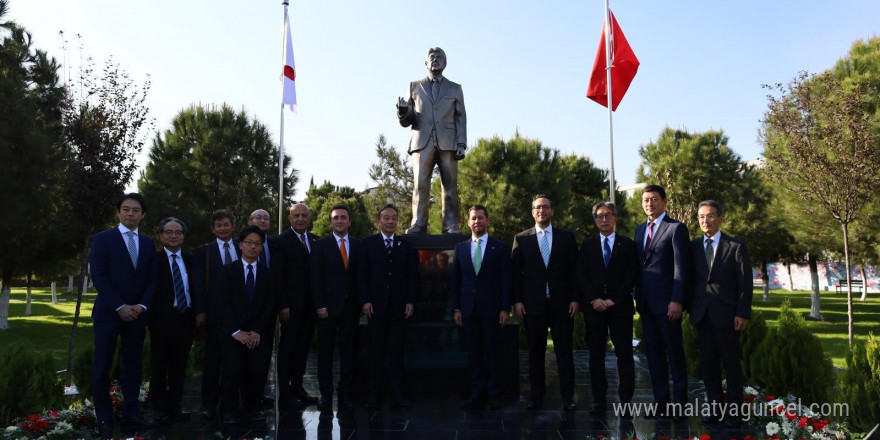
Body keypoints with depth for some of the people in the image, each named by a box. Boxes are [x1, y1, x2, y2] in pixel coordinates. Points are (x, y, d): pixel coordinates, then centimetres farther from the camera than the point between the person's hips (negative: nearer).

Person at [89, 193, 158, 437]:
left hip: (137, 314, 4)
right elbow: (99, 276, -9)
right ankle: (104, 418, 13)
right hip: (108, 313, -4)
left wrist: (141, 306, -6)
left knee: (133, 365, 8)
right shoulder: (102, 239, -1)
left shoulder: (147, 243, 12)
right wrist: (120, 307, -15)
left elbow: (152, 279, 9)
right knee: (103, 367, 2)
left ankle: (130, 413, 17)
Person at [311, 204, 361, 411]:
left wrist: (360, 302, 1)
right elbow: (316, 278, -2)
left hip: (351, 307, 2)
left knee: (348, 352, 5)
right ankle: (326, 394, 15)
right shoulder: (320, 245, 2)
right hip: (328, 307, -2)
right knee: (325, 353, 6)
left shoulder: (358, 245, 8)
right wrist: (320, 306, -9)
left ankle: (345, 394, 14)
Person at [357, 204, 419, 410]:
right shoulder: (368, 243, 5)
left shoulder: (406, 246, 10)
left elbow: (412, 276, 9)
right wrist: (365, 301, -6)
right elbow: (362, 275, 1)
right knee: (376, 351, 3)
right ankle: (375, 395, 9)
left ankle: (397, 395, 6)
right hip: (375, 306, -1)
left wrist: (410, 301, 0)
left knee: (396, 350, 3)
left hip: (398, 306, 1)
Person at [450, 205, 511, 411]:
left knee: (493, 352, 4)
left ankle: (493, 394, 14)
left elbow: (506, 279, -1)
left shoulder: (500, 247, 1)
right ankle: (476, 392, 16)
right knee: (473, 352, 7)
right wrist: (455, 308, 4)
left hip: (491, 308, -2)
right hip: (468, 309, 3)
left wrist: (505, 308, -7)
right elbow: (455, 280, 10)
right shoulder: (460, 248, 10)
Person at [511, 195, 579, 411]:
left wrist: (575, 298, -2)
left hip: (562, 303, 0)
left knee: (564, 351, 2)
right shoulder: (521, 239, 6)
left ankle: (568, 397, 9)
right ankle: (536, 396, 15)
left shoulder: (567, 237, 6)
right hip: (532, 304, 0)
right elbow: (515, 272, 5)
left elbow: (574, 270, 5)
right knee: (535, 352, 6)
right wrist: (517, 300, -3)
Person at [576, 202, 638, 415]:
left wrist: (614, 300, -9)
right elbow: (581, 275, 5)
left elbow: (631, 276, 0)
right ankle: (599, 399, 10)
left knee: (625, 354, -2)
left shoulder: (627, 244, 7)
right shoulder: (587, 245, 11)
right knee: (596, 355, 4)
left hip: (620, 307, -1)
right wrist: (593, 299, -8)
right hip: (594, 308, 2)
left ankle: (626, 400, 4)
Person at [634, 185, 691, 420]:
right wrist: (637, 294, 10)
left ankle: (679, 404, 10)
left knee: (674, 354, 2)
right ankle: (661, 401, 18)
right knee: (653, 354, 10)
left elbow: (681, 268, -12)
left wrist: (677, 300, -18)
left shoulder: (676, 228, -6)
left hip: (667, 302, -7)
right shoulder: (640, 229, 15)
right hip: (646, 302, 7)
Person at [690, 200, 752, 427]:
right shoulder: (693, 246, 8)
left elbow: (745, 283, -4)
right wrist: (690, 309, 5)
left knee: (731, 364, 3)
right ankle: (715, 409, 15)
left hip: (726, 315, -3)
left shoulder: (736, 247, -1)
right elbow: (689, 279, 10)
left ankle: (734, 411, 12)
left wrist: (743, 314, -10)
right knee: (708, 364, 7)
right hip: (702, 315, 4)